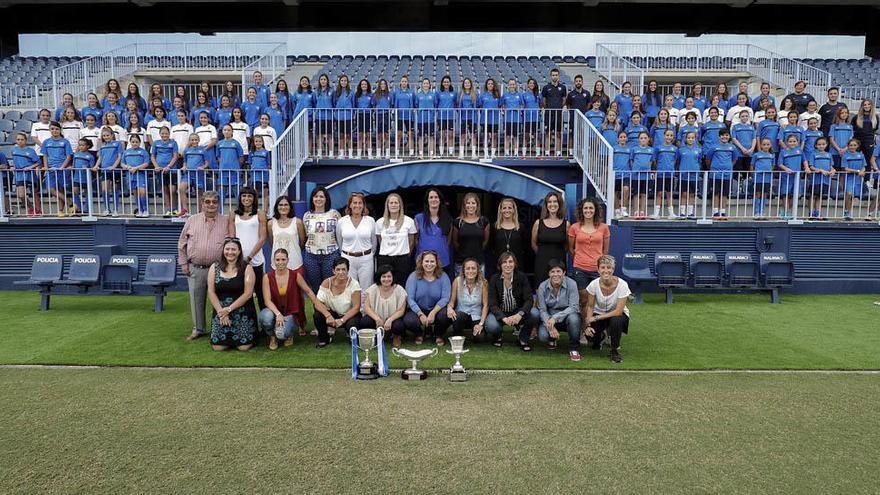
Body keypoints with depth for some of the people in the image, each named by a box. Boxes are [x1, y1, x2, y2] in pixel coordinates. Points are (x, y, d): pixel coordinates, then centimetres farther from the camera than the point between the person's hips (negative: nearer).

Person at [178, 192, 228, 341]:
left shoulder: (226, 222, 3)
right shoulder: (191, 220, 7)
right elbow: (182, 243, 12)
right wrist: (183, 263, 6)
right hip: (195, 269, 2)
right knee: (196, 300, 9)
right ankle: (198, 329, 23)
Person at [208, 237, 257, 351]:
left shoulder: (246, 268, -3)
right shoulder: (214, 267, 6)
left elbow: (248, 294, -8)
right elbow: (211, 292, 2)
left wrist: (229, 309, -12)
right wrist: (221, 311, -9)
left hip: (242, 311, -2)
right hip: (220, 310, 2)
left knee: (243, 346, -12)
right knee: (217, 346, -9)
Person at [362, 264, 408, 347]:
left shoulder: (399, 290, -8)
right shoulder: (373, 289, -5)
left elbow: (401, 311, -10)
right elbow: (366, 307, -10)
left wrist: (390, 320, -29)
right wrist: (377, 318, -28)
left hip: (393, 319, -1)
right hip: (377, 319, 1)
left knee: (398, 326, -34)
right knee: (364, 322, -28)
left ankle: (396, 337, 6)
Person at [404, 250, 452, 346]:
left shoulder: (443, 277, -5)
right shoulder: (414, 277, -6)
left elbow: (445, 298, -12)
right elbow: (410, 299, -11)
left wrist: (433, 313, -25)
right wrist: (421, 315, -22)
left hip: (437, 309, 0)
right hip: (418, 310, 0)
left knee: (445, 315, -32)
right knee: (408, 321, -31)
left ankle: (439, 336, 4)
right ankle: (419, 333, 10)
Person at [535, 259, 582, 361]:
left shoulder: (571, 284, -16)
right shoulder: (542, 287, -9)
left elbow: (574, 307, -20)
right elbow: (542, 310, -8)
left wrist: (555, 317, -32)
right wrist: (550, 327, -26)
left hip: (566, 315, -1)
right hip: (549, 316, 1)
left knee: (573, 318, -37)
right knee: (543, 336, -27)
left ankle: (574, 349, -12)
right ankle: (552, 340, 15)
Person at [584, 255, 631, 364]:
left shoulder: (622, 285, -25)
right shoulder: (594, 284, -18)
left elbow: (618, 311, -25)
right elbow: (590, 307, -6)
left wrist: (596, 318, -26)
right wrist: (588, 325, -20)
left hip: (617, 315, -2)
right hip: (599, 313, 2)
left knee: (615, 321, -38)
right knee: (590, 336, -23)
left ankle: (615, 350, -12)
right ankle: (600, 337, 18)